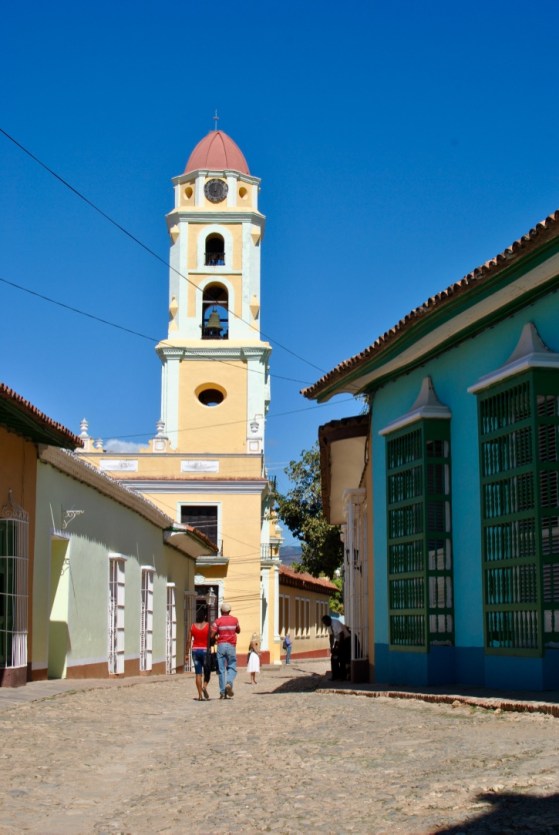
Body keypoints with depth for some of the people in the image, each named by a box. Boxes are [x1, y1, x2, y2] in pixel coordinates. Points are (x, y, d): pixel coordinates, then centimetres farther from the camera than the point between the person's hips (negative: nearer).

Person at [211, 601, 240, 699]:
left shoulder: (218, 621, -2)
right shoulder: (234, 620, 5)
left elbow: (211, 635, -10)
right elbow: (238, 631, 23)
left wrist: (216, 637, 11)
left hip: (221, 646, -1)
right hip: (231, 646, 1)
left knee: (221, 669, 3)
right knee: (232, 667, 8)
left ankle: (222, 692, 0)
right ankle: (229, 683, -21)